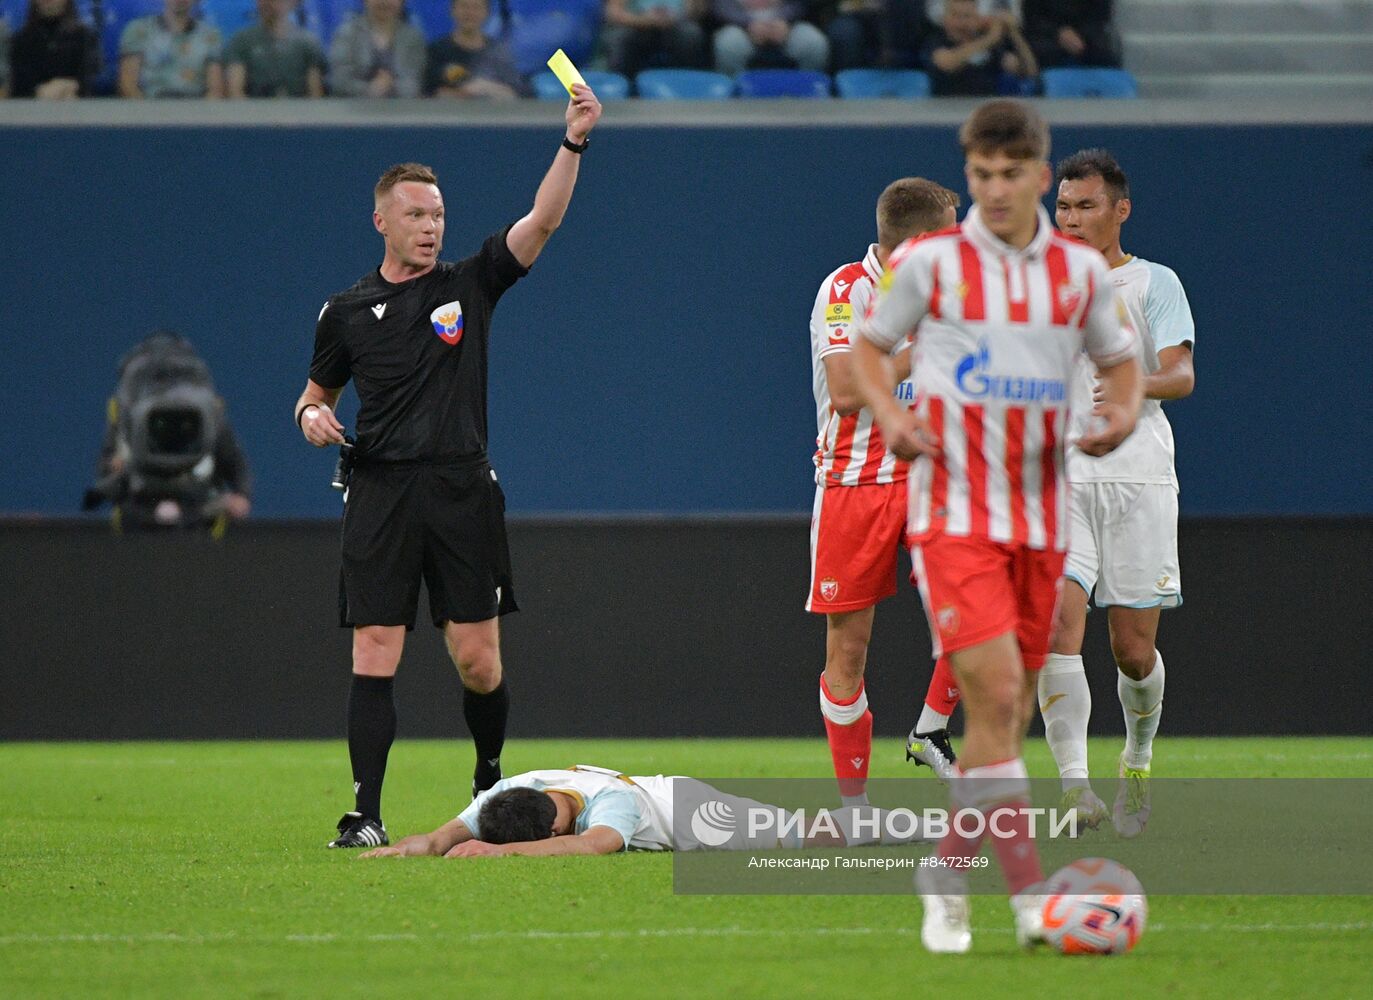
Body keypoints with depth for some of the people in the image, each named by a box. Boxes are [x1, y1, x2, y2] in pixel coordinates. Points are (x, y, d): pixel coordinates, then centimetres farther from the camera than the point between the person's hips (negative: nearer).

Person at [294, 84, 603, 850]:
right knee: (375, 656, -7)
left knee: (479, 662, 0)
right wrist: (312, 415, -3)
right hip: (381, 493, 0)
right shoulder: (348, 312, 10)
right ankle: (367, 815, -9)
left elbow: (543, 220, -4)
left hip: (463, 491, 0)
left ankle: (491, 778, 25)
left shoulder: (471, 285, 7)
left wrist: (574, 143, -16)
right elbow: (318, 392, 21)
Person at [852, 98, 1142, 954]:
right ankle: (1030, 891, -21)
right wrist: (890, 414, -9)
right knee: (995, 692, -18)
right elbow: (870, 347, 10)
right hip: (954, 511, -4)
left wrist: (1123, 415, -4)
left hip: (1041, 516, 4)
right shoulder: (929, 261, -1)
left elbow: (1120, 360, 18)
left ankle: (949, 873, 25)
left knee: (1011, 713, 8)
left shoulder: (1081, 269, 7)